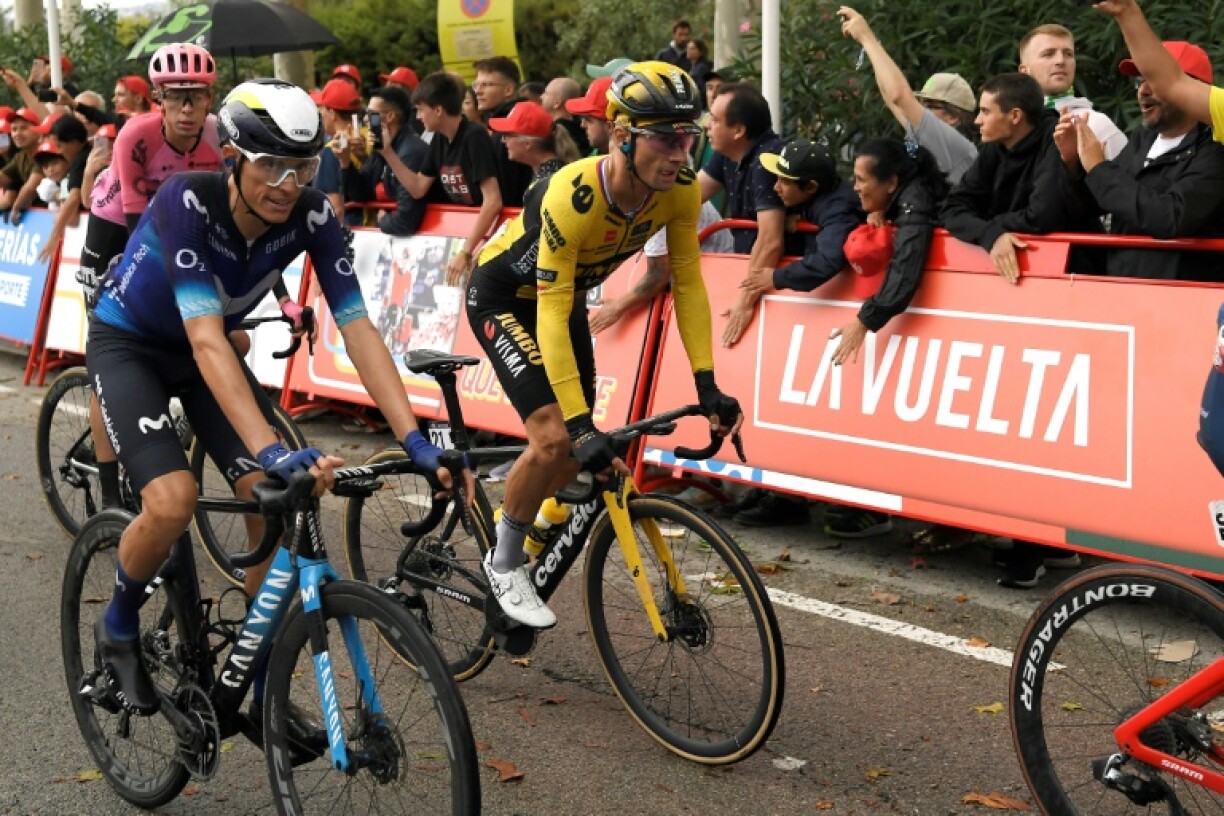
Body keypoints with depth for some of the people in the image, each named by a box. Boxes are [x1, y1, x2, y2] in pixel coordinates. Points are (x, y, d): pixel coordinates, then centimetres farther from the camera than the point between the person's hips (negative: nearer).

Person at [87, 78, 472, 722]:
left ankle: (266, 697, 3)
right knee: (172, 501, -26)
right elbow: (205, 338, -43)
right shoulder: (187, 201, -34)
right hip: (127, 343, -4)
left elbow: (356, 327, -25)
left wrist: (416, 441, -35)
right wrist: (270, 448, -54)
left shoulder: (311, 216, -22)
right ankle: (118, 631, 7)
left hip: (202, 350, 4)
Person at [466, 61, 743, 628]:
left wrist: (707, 385, -17)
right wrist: (582, 424, -42)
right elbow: (551, 317, -38)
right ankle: (504, 564, 4)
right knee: (554, 436, -19)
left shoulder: (680, 189, -22)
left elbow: (687, 283, -11)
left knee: (579, 452, 5)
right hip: (502, 297, -6)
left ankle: (526, 542, 32)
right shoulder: (573, 195, -39)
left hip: (564, 293, 6)